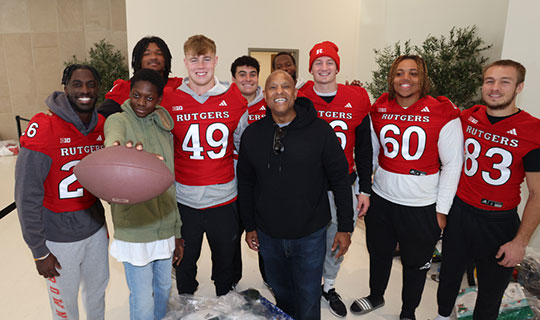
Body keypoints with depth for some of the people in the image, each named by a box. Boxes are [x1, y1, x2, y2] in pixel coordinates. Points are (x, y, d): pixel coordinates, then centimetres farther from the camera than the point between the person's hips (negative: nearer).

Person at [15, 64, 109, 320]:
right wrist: (39, 251, -11)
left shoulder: (102, 126, -3)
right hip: (59, 239, -4)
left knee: (98, 291, 22)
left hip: (96, 231, 5)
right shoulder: (42, 128, -19)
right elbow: (27, 197, -16)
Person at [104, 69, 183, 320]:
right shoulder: (118, 121, -7)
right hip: (134, 230, -5)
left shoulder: (163, 128, 7)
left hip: (165, 229, 5)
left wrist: (176, 233, 12)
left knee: (163, 289, 21)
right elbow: (114, 139, -35)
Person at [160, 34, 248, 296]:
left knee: (226, 265, 18)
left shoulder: (234, 100, -2)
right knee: (184, 266, 19)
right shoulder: (168, 101, -3)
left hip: (224, 199, 0)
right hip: (183, 200, 0)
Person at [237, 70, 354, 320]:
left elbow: (340, 179, -6)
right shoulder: (252, 134, -2)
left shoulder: (320, 130, -10)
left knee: (308, 300, 11)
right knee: (280, 291, 23)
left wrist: (345, 227, -5)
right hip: (267, 235, 3)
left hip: (310, 235, -3)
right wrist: (249, 226, 9)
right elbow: (245, 183, 7)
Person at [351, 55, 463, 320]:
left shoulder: (443, 114, -11)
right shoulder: (379, 111, 0)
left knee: (415, 263, 16)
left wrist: (441, 210, -7)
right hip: (381, 200, 3)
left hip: (421, 207, -3)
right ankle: (376, 297, 49)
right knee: (378, 254, 21)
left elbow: (452, 165, -7)